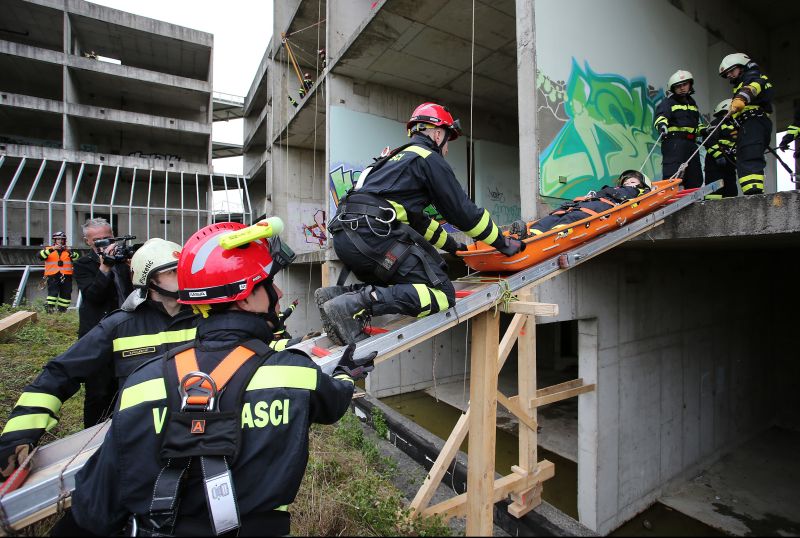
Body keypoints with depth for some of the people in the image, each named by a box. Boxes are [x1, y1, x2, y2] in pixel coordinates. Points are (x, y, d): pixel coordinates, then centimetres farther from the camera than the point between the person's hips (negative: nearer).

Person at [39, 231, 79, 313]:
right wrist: (52, 249, -23)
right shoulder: (48, 249, 9)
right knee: (53, 292, -14)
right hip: (53, 276, -2)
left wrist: (70, 251, -18)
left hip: (66, 276, 2)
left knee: (66, 293, 4)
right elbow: (40, 255, -11)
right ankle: (49, 307, -6)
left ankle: (62, 309, 16)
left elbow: (76, 258, -1)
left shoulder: (68, 250, 14)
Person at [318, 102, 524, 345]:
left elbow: (416, 217, 39)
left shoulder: (397, 158, 33)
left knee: (399, 286, 23)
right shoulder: (430, 158, 6)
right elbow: (463, 211, 4)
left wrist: (451, 244, 44)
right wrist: (503, 243, 16)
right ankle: (355, 305, -23)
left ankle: (339, 294, 2)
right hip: (372, 233, -9)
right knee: (442, 294, -8)